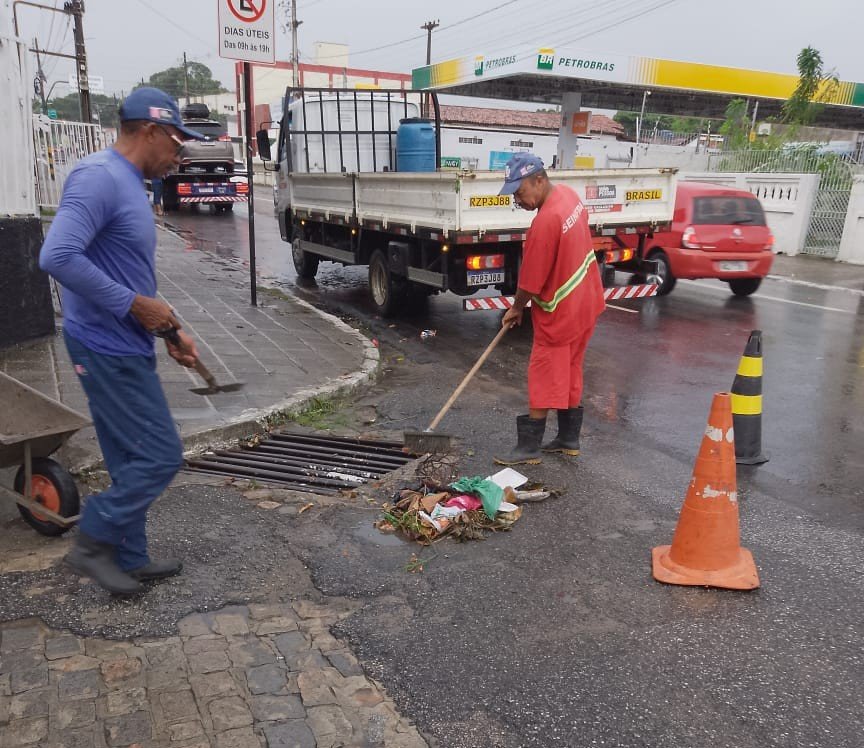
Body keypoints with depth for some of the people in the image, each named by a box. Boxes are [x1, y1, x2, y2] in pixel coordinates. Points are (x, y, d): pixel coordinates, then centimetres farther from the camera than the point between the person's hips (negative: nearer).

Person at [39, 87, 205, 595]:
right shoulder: (100, 178, -17)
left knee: (133, 461, 15)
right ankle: (93, 544, 13)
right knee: (160, 455, -3)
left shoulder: (131, 185, 15)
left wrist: (171, 329, 15)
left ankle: (130, 560, 27)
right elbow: (58, 257, -29)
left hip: (126, 348, 10)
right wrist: (134, 305, -23)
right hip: (109, 350, -10)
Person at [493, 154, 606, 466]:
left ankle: (529, 447, 10)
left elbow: (531, 281, -20)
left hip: (559, 312, -9)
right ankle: (569, 439, 27)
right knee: (570, 372, 17)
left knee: (543, 379, 1)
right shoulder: (568, 194, 1)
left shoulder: (545, 222, -28)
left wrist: (516, 309, -2)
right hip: (585, 302, 9)